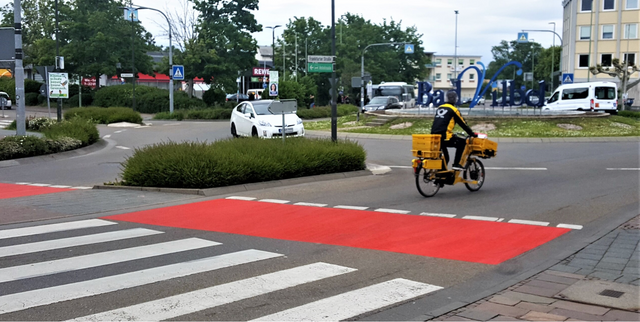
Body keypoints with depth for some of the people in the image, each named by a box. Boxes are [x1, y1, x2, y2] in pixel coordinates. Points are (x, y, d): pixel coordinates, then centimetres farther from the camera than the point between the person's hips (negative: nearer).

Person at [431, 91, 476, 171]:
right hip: (444, 137, -7)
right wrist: (473, 134, 15)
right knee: (462, 142, 13)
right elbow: (463, 124, 4)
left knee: (445, 158, 22)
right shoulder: (453, 110, -1)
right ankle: (456, 164, 5)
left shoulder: (439, 108, 19)